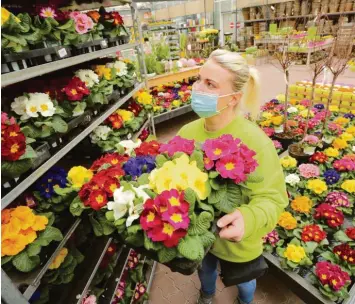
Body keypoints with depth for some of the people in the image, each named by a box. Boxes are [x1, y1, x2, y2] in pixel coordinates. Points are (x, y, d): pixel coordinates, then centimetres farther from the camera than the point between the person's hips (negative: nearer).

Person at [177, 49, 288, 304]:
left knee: (243, 280, 32)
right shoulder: (187, 132, -16)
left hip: (237, 241, -2)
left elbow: (273, 197, -27)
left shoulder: (256, 141, -30)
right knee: (205, 270, 35)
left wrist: (249, 219, -46)